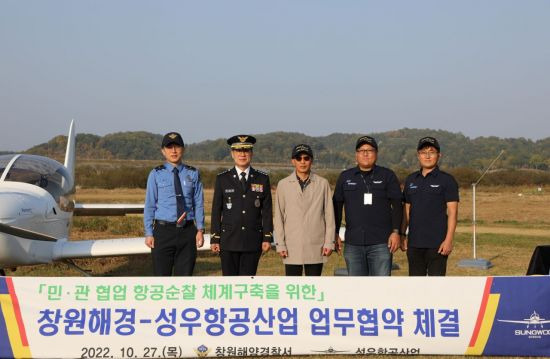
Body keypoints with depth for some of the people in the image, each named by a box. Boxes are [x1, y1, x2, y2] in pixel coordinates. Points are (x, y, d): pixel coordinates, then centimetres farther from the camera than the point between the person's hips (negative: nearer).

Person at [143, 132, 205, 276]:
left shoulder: (193, 174, 5)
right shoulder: (156, 174, 0)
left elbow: (198, 204, 5)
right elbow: (149, 206, 0)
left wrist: (200, 230, -3)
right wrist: (149, 233, -4)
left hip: (187, 231, 2)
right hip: (163, 231, -1)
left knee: (184, 276, 7)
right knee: (162, 276, 4)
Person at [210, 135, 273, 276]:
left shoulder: (262, 179, 6)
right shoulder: (222, 179, 4)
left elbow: (267, 211, 5)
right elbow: (216, 211, 3)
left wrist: (267, 238, -1)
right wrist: (214, 239, -1)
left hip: (253, 242, 0)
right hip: (229, 241, 0)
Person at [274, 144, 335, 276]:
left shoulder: (322, 184, 4)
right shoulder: (283, 185, 4)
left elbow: (329, 214, 4)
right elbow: (278, 217, 4)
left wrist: (329, 242, -1)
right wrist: (280, 244, -1)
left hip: (316, 248, 0)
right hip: (292, 248, 0)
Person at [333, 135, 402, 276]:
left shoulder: (387, 176, 4)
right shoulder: (345, 177, 11)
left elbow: (397, 205, 2)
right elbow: (337, 206, 14)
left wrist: (396, 232, -7)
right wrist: (335, 234, 8)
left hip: (381, 243, -2)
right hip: (353, 243, 3)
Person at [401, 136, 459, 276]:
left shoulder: (447, 180, -3)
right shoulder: (411, 180, 12)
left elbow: (452, 212, -7)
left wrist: (449, 240, -15)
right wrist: (402, 235, 11)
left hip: (437, 243, -5)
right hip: (414, 243, 5)